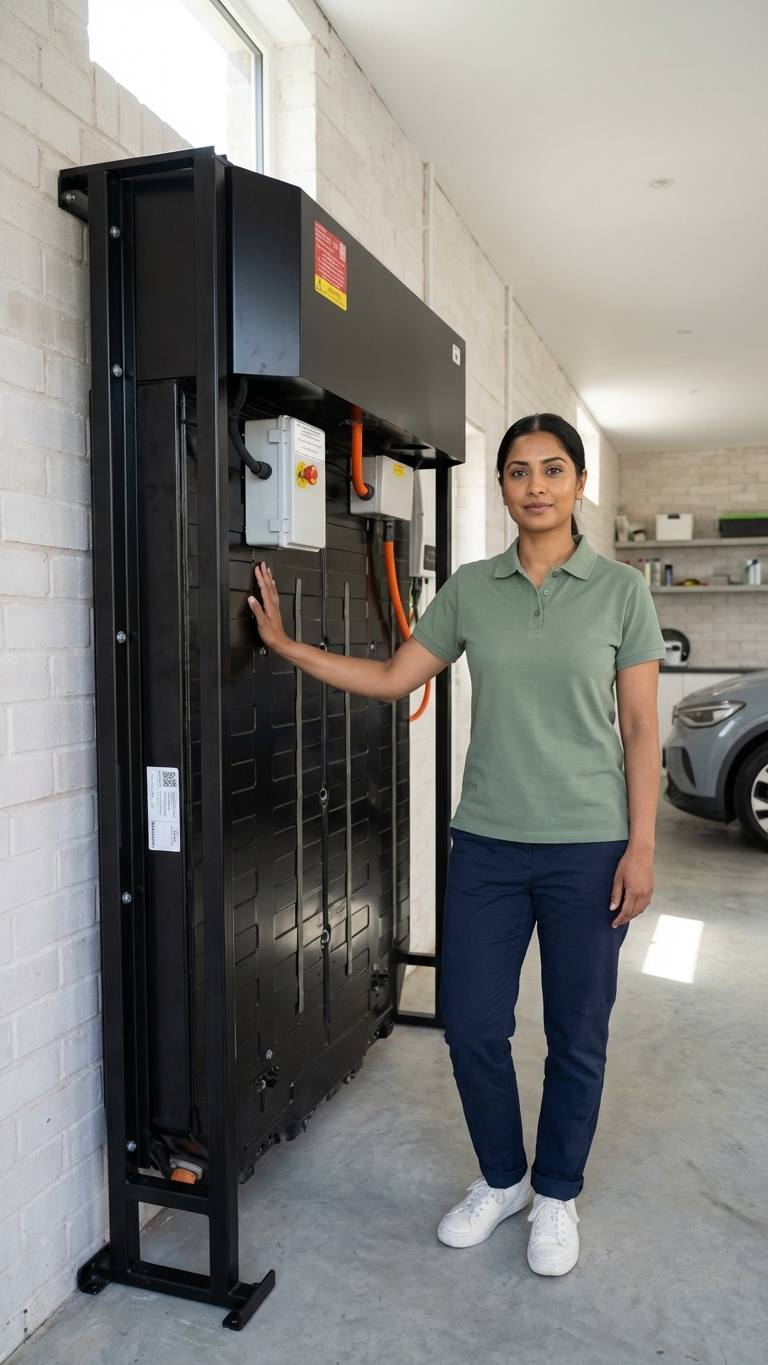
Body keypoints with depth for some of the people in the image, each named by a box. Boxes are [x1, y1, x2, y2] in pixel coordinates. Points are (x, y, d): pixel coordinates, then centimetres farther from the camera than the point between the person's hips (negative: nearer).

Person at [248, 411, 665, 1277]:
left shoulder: (620, 591, -3)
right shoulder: (470, 589, 4)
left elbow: (639, 729, -3)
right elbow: (392, 679, 6)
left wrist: (641, 848, -7)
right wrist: (287, 646, -2)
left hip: (587, 846, -2)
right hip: (487, 841, 3)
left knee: (576, 1034, 11)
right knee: (471, 1025, 8)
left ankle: (557, 1195, 35)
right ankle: (500, 1179, 35)